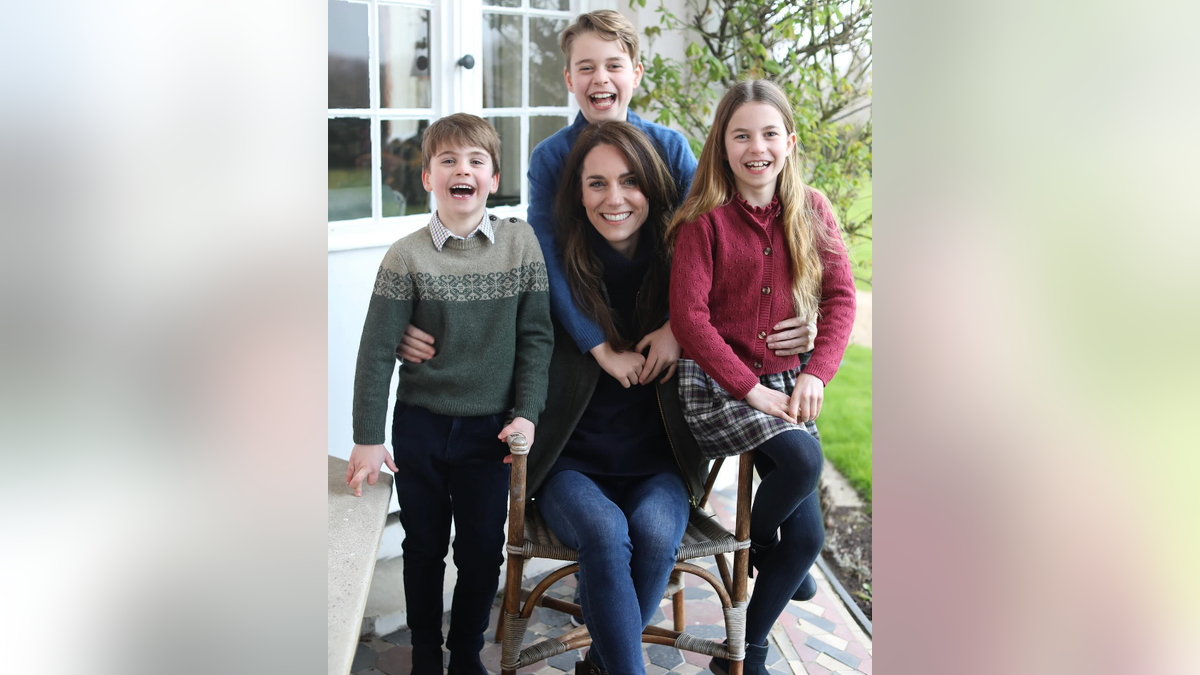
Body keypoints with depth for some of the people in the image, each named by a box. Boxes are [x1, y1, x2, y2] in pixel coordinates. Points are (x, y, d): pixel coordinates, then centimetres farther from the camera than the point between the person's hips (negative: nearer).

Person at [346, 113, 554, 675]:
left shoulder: (521, 242, -4)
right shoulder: (407, 256, -7)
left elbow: (536, 335, -1)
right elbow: (377, 350, -6)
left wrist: (526, 413, -7)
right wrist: (368, 438, -6)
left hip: (491, 428, 1)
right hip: (420, 424, 0)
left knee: (483, 551, 10)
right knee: (424, 547, 14)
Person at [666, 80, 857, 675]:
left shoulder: (811, 212, 5)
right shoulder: (705, 219, -8)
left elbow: (840, 296, 2)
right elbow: (688, 315, -12)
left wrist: (816, 373, -13)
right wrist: (751, 388, -17)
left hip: (785, 383, 5)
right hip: (715, 382, -5)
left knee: (806, 537, 1)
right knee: (803, 459, -32)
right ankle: (757, 546, 2)